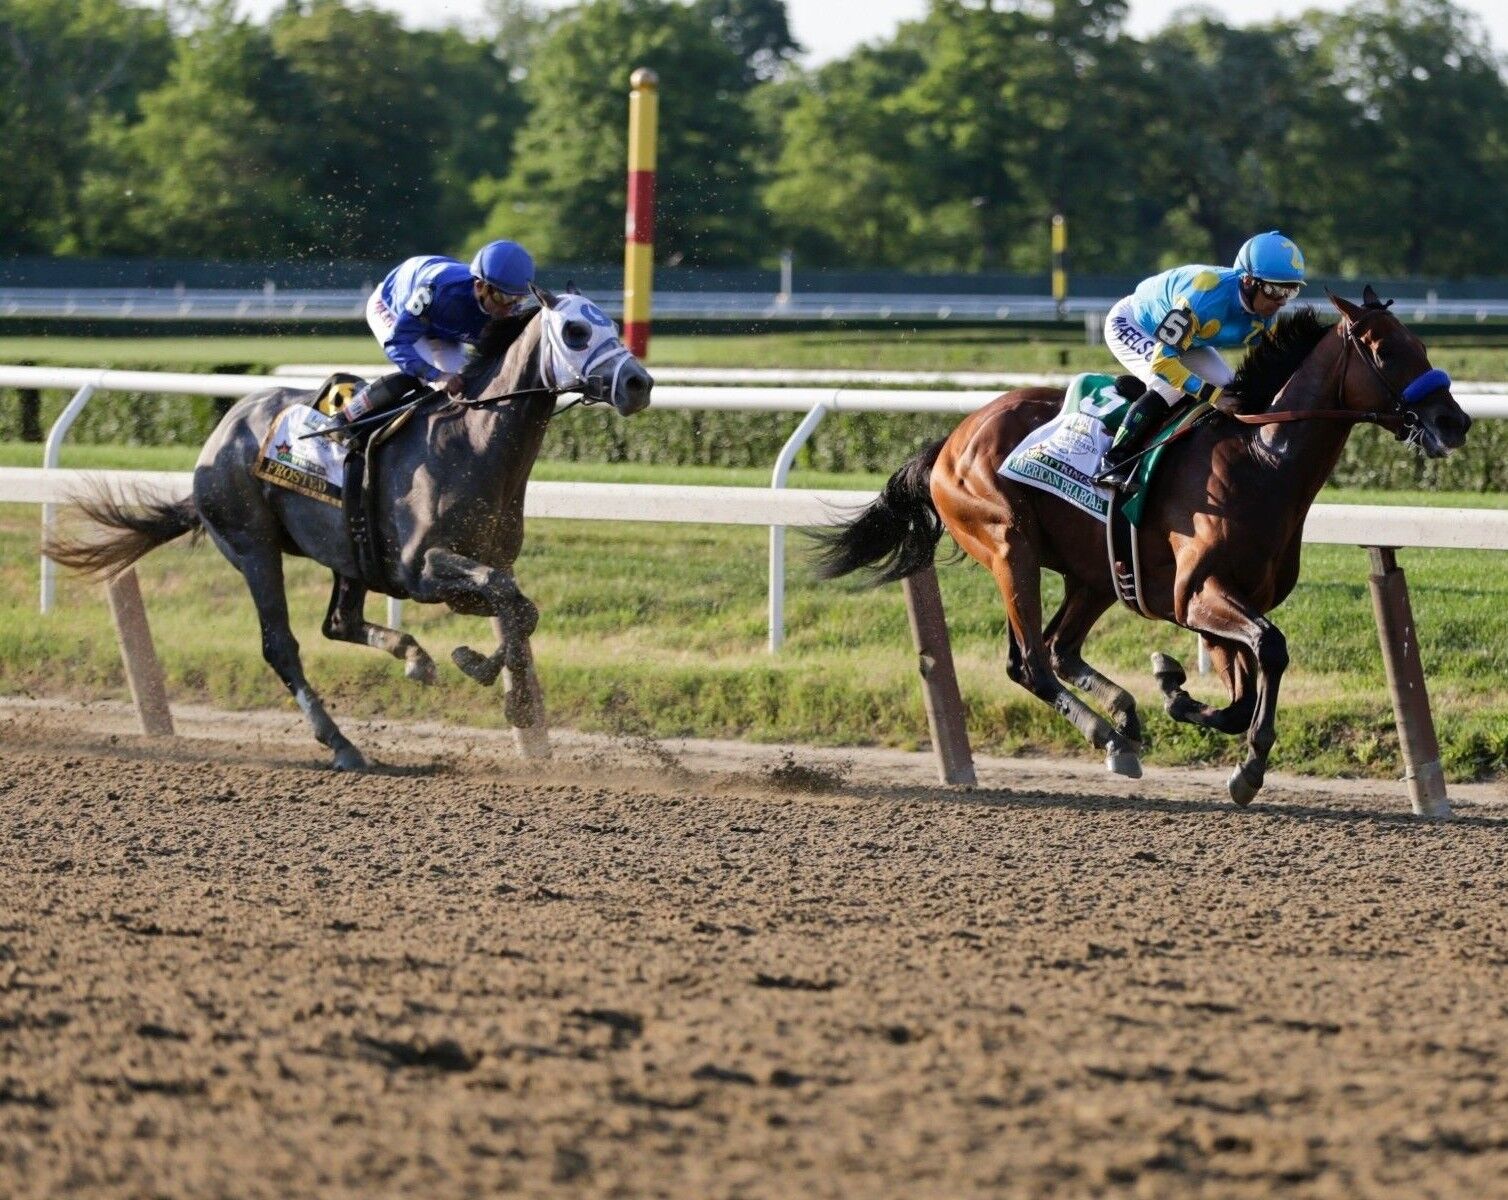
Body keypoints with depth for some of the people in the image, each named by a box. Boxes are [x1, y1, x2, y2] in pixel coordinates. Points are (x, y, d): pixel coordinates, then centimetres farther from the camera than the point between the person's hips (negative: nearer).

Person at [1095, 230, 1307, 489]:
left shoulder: (1266, 315, -20)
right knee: (1170, 386, -30)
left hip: (1185, 336, 8)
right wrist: (1212, 395, -45)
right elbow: (1162, 360, -43)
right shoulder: (1206, 296, -44)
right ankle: (1114, 462, -22)